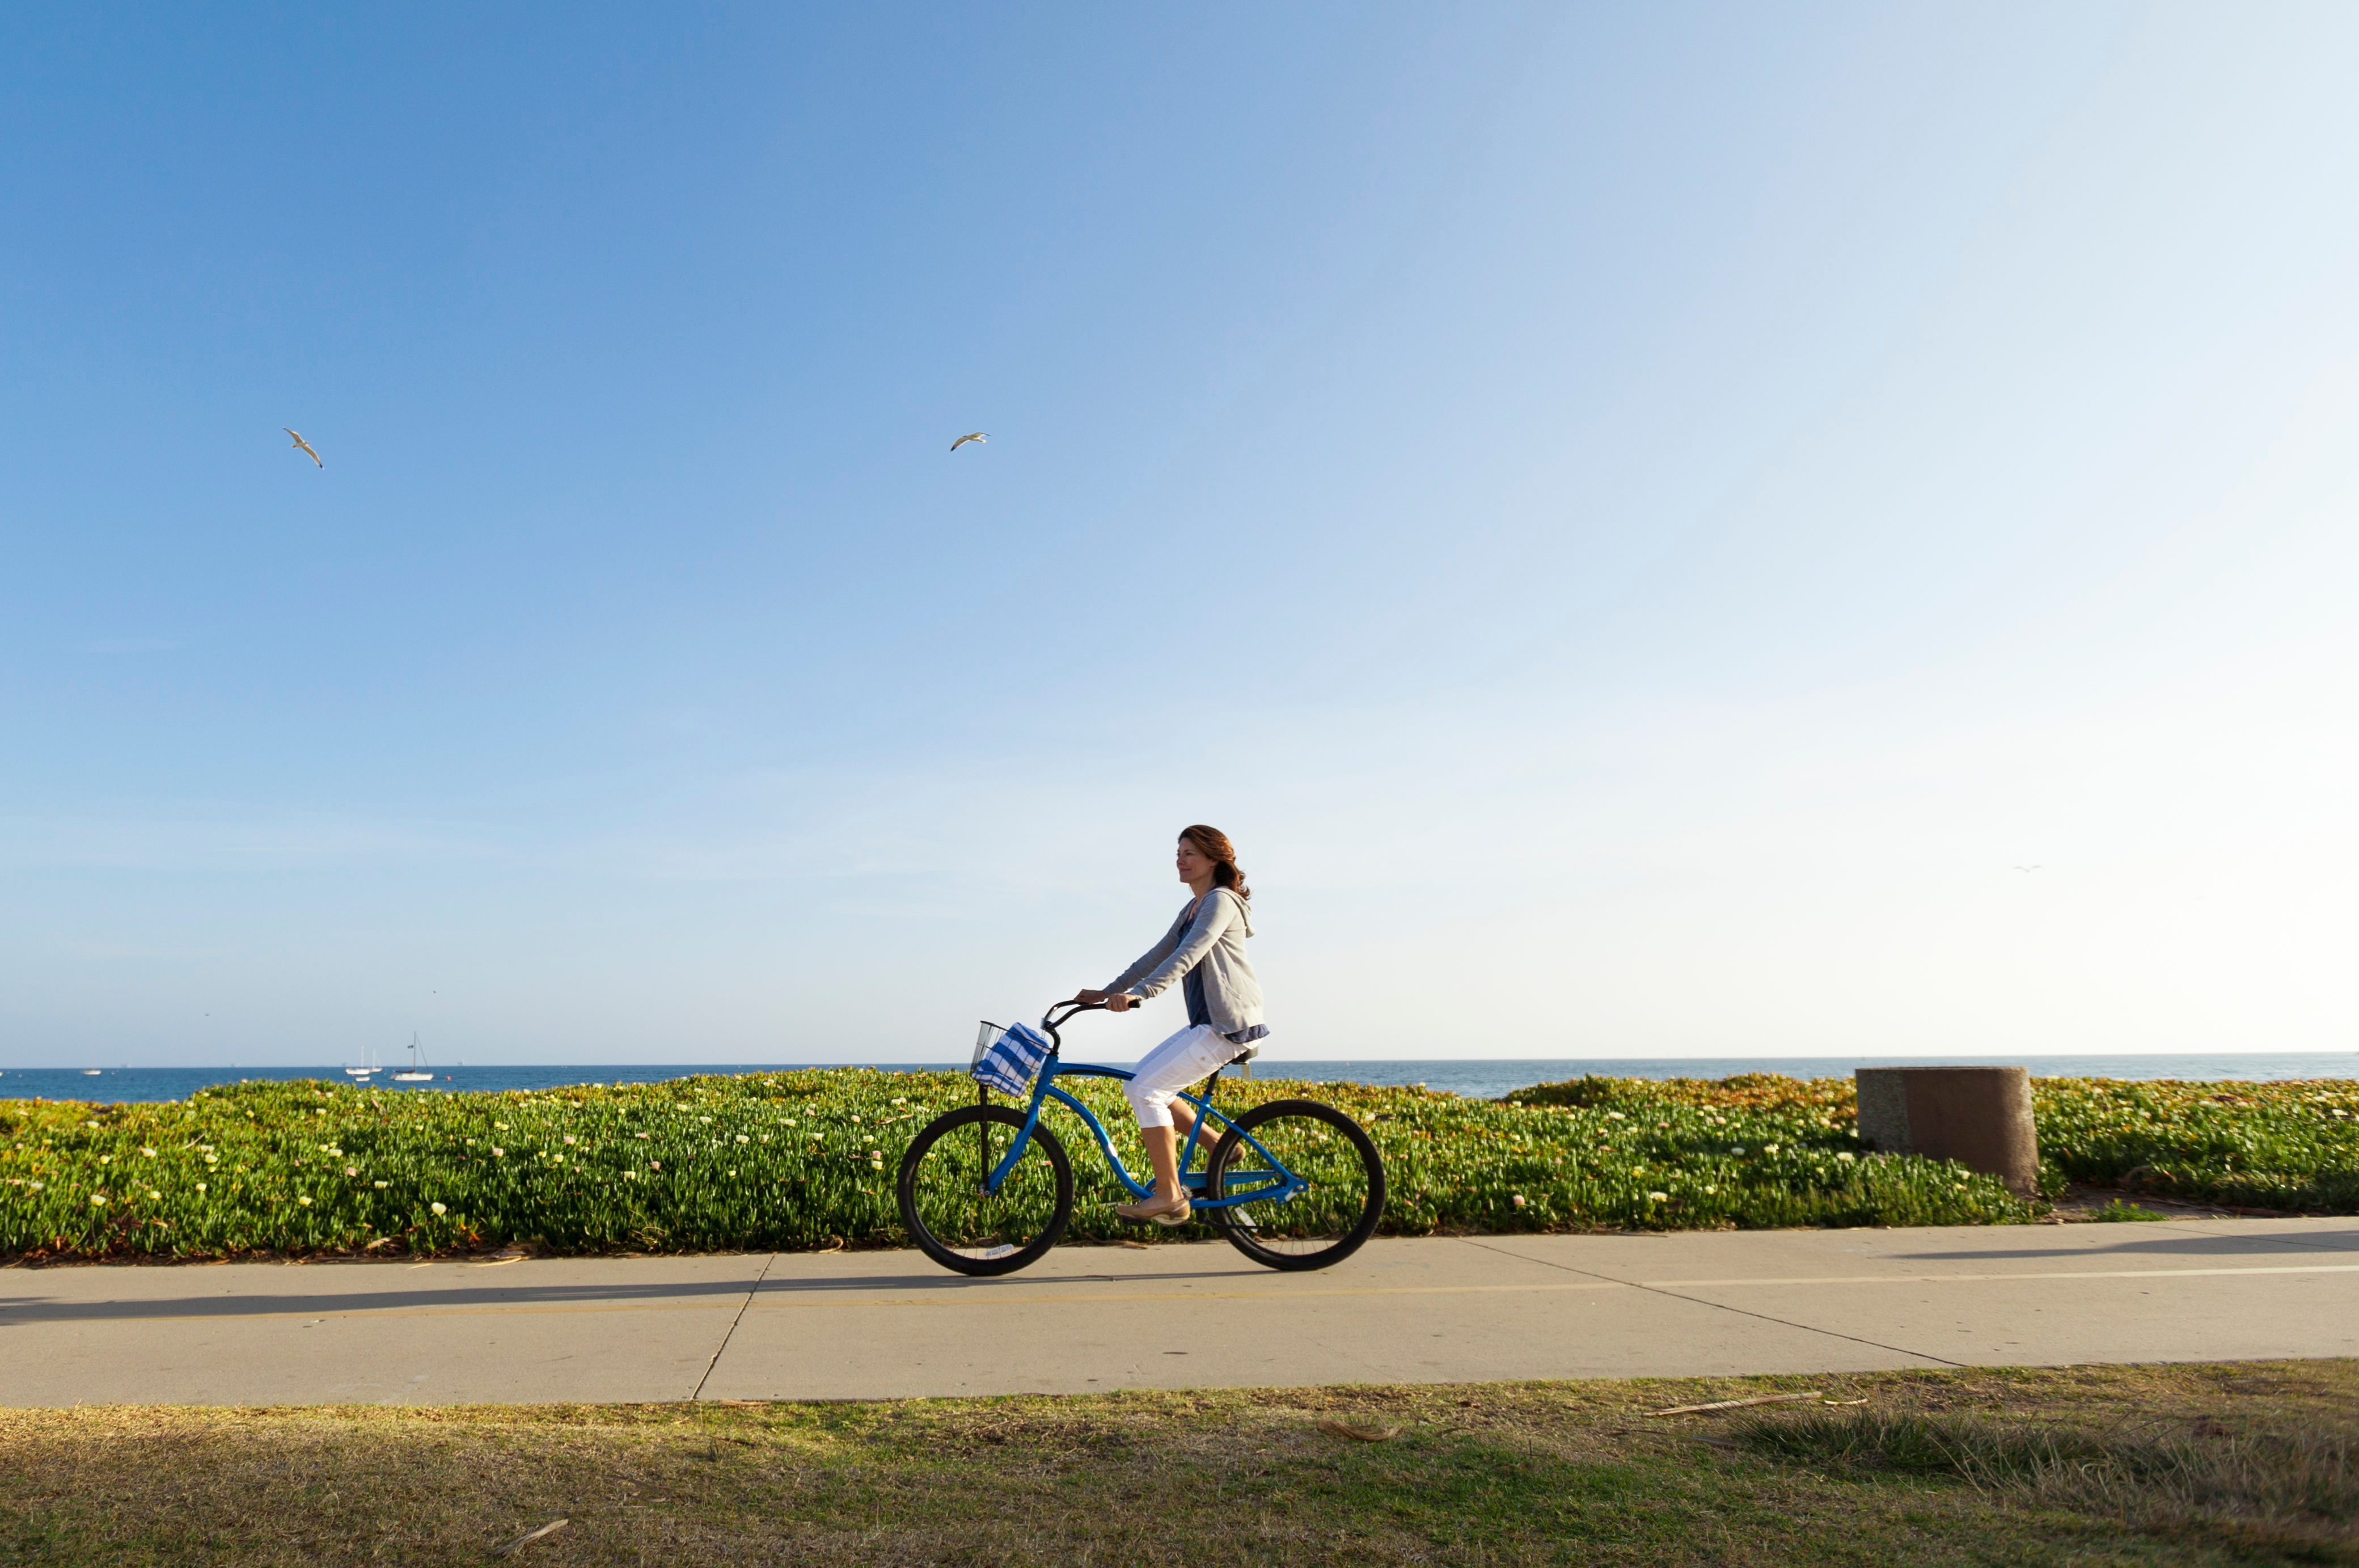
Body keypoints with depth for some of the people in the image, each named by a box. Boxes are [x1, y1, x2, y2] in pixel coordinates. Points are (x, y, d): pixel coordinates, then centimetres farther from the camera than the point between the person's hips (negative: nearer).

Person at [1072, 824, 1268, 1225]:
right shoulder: (1193, 909, 20)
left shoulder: (1221, 901, -10)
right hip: (1207, 1024, 10)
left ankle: (1169, 1196, -8)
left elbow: (1186, 958, -24)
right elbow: (1157, 956, 21)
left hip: (1229, 1025, -10)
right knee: (1142, 1083, 8)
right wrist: (1105, 992, 15)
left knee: (1145, 1090, -14)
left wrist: (1138, 994, -34)